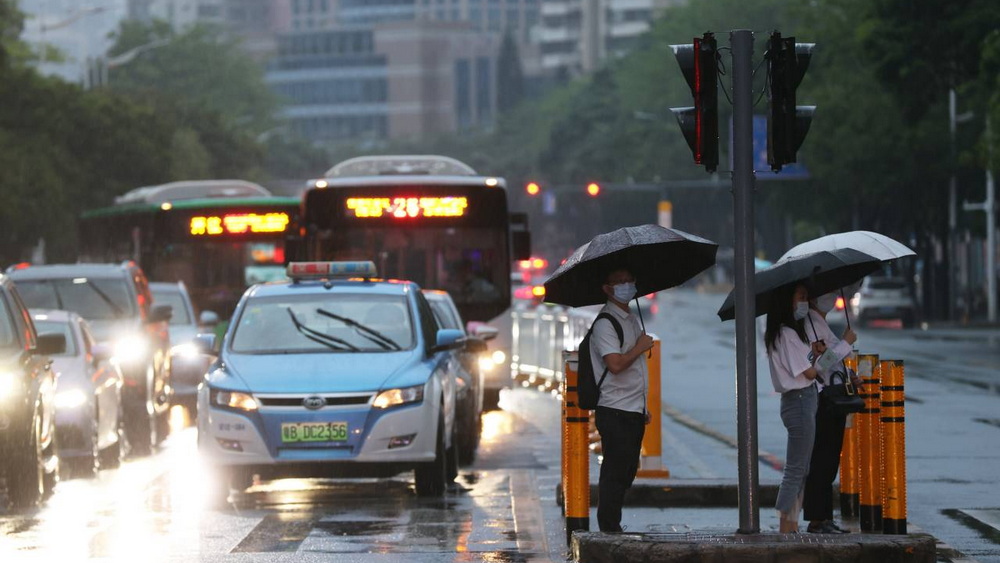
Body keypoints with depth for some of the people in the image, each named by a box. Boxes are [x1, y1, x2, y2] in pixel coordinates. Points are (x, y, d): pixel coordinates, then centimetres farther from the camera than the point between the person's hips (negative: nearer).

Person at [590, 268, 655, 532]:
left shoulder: (632, 320, 19)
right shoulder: (605, 324, -11)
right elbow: (615, 364, -25)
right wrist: (641, 347, -11)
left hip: (634, 411, 9)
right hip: (615, 412, -9)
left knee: (626, 472, 10)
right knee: (615, 473, -8)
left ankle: (612, 528, 16)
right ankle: (609, 529, -5)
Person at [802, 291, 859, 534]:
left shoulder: (821, 324, 20)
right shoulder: (809, 324, -11)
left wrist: (849, 378, 12)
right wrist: (846, 343, -15)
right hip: (821, 401, -10)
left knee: (829, 463, 11)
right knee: (821, 462, -9)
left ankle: (825, 518, 15)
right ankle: (816, 520, -8)